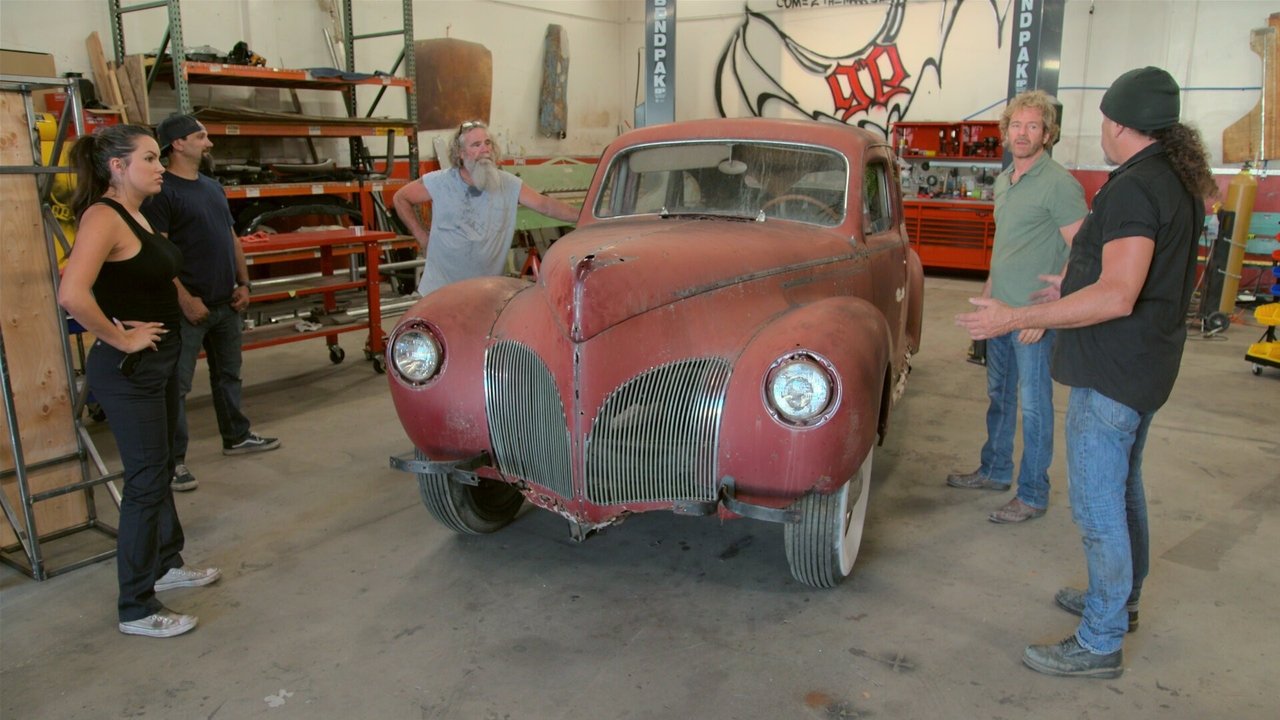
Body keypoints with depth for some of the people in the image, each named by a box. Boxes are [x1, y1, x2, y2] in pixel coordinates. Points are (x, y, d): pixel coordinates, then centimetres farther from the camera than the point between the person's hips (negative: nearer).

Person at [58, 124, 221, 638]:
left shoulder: (135, 215, 10)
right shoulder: (103, 217, -19)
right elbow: (72, 295, -33)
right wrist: (119, 339, -21)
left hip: (159, 361, 9)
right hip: (127, 370, -9)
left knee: (160, 470, 21)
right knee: (146, 481, -3)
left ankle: (166, 564, 38)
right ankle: (137, 610, 8)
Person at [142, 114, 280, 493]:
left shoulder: (213, 187, 14)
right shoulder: (161, 192, -12)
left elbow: (232, 239, 18)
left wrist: (243, 283, 9)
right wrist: (184, 299, -19)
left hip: (226, 304, 8)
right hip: (190, 306, -8)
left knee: (228, 374, 19)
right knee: (177, 385, 0)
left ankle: (237, 436, 33)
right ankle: (174, 459, 7)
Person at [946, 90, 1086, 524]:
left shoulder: (1059, 184, -14)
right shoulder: (1003, 180, 11)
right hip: (1000, 309, 8)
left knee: (1034, 405, 1)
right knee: (999, 396, 19)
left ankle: (1033, 495, 12)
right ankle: (995, 471, 35)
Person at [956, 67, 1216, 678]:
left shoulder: (1134, 189, -22)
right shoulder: (1180, 182, 9)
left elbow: (1117, 298, -31)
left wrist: (1015, 318, -30)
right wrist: (1077, 286, 28)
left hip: (1112, 373, -11)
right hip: (1145, 365, 11)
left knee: (1097, 507, -1)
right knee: (1123, 489, 24)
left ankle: (1100, 644, 10)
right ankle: (1120, 598, 42)